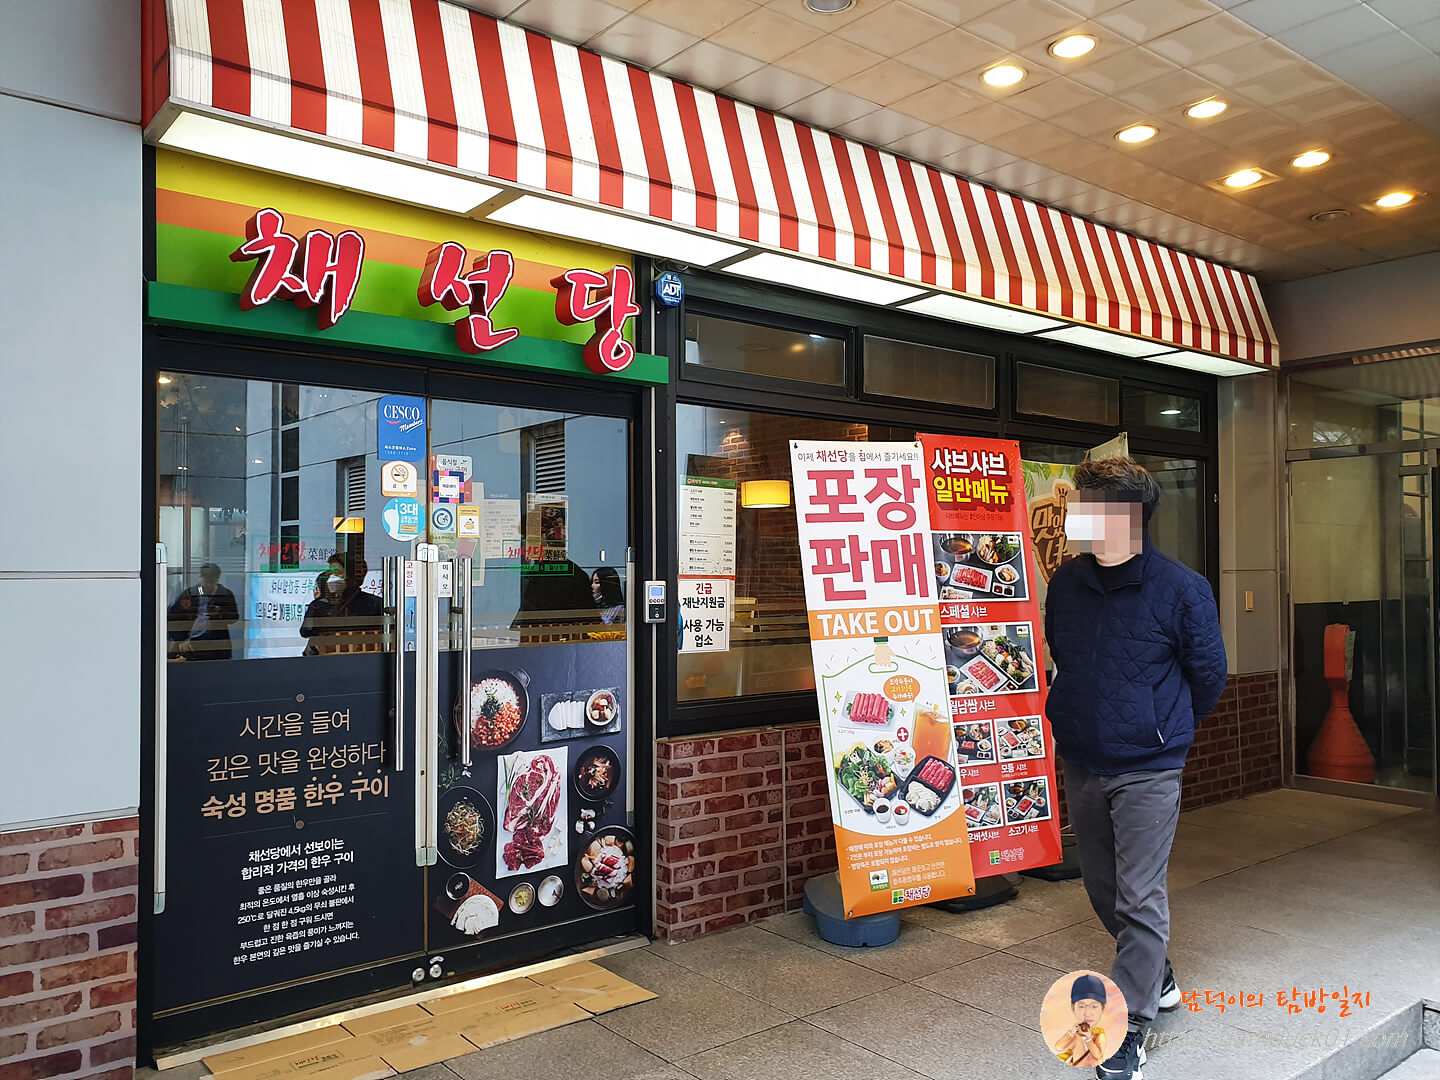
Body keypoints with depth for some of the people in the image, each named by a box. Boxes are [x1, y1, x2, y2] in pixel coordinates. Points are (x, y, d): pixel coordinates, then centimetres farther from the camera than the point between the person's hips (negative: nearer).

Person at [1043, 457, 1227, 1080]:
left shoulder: (1181, 589, -11)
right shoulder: (1066, 582, 1)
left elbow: (1208, 673, 2)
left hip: (1147, 768, -5)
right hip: (1080, 765, 5)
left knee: (1139, 899, -2)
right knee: (1105, 890, 17)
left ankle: (1130, 1023, 11)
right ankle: (1157, 978, 41)